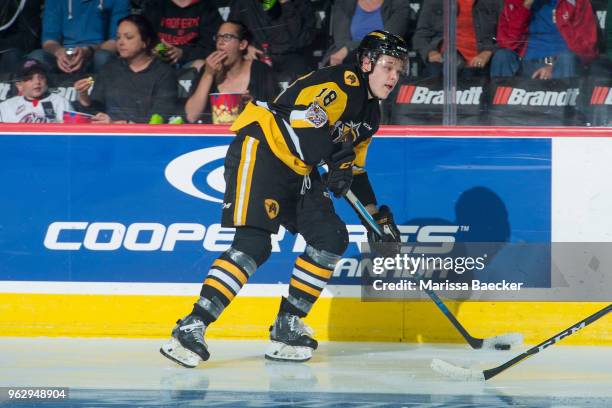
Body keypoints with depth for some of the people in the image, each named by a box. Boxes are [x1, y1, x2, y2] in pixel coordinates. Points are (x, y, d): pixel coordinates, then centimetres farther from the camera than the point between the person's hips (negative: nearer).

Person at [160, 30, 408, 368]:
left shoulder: (370, 114, 16)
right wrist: (335, 158, -35)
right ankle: (191, 328, -25)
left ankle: (286, 326, 7)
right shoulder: (340, 84, -14)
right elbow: (303, 121, -28)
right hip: (259, 151, -10)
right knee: (253, 245, -21)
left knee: (331, 237, 1)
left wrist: (377, 216, 20)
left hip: (297, 172, 10)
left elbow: (354, 167, 24)